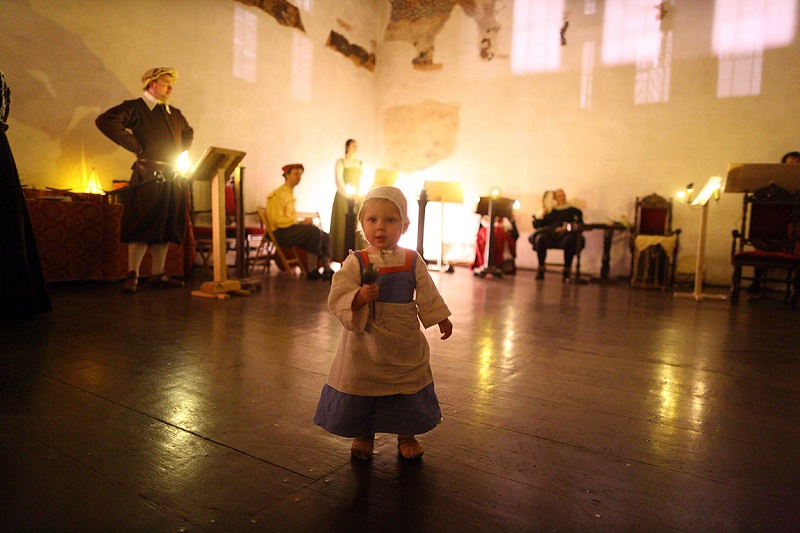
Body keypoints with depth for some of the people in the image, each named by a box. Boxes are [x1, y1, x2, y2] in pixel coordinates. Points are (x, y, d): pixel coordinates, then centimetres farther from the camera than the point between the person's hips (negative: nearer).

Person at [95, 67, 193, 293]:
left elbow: (188, 132, 37)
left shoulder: (174, 113, 19)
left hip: (174, 178, 6)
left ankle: (158, 274, 14)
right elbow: (105, 121, -13)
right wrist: (136, 147, -14)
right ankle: (132, 276, 0)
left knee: (166, 228, 7)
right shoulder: (134, 108, 0)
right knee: (143, 227, -7)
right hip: (149, 177, -6)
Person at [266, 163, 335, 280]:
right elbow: (277, 220, -18)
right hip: (280, 232, -10)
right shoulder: (278, 194, -9)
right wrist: (301, 222, -18)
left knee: (325, 237, -5)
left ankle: (327, 269, -8)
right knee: (315, 233, -27)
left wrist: (302, 222, 2)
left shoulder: (290, 193, 22)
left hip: (290, 228, 10)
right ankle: (312, 270, -20)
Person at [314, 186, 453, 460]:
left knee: (410, 391, 13)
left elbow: (428, 296, 10)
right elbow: (337, 299, -15)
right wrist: (359, 297, -33)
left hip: (405, 346, 2)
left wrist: (442, 320, 15)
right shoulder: (355, 262, -9)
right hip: (365, 344, -1)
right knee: (359, 390, 9)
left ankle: (407, 435, 36)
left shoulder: (413, 261, -2)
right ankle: (363, 435, 34)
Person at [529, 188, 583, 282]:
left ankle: (567, 271, -34)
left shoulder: (574, 211, 23)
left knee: (569, 239, -37)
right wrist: (540, 214, 4)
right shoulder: (549, 211, 25)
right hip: (550, 235, 1)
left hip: (565, 235, -1)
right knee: (540, 238, -33)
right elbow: (536, 225, 18)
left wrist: (564, 229, -6)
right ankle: (541, 269, -30)